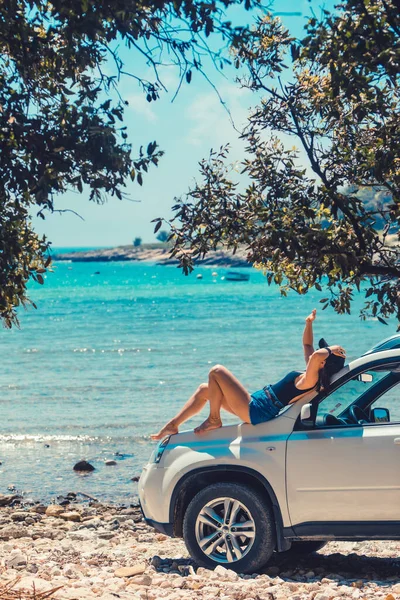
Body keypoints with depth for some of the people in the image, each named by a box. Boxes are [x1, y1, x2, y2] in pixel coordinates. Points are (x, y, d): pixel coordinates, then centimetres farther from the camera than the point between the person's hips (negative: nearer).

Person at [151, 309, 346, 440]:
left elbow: (316, 355, -43)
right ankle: (173, 425, 18)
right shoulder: (310, 376, 7)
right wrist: (309, 324, 11)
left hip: (255, 410, -11)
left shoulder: (311, 380, -22)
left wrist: (329, 350, -24)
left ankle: (214, 420, 1)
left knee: (217, 372, -9)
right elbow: (307, 346, 21)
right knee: (204, 389, 17)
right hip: (256, 406, 11)